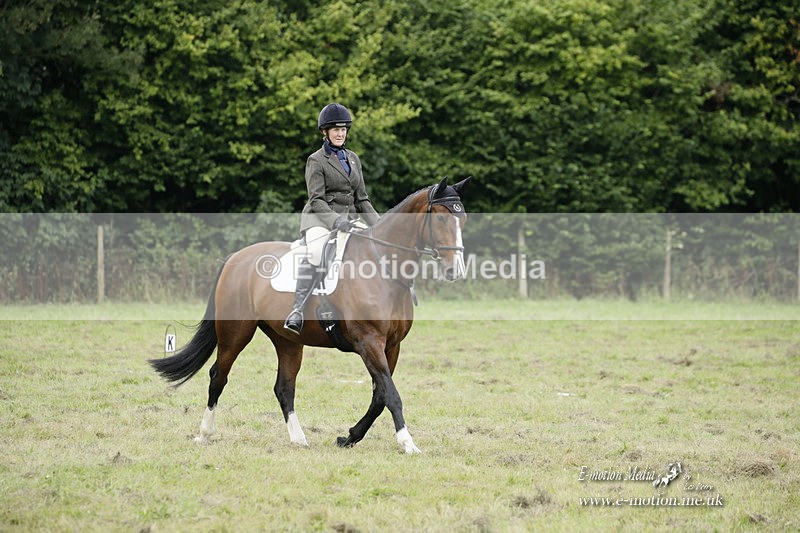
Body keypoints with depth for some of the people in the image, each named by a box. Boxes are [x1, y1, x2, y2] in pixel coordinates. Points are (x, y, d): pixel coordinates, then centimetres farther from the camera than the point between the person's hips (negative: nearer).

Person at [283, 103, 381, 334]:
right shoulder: (316, 160, -1)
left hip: (348, 218, 7)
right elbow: (316, 200, -11)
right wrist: (335, 221, -26)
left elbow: (361, 199, 19)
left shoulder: (353, 158, 17)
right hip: (320, 219, -7)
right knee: (316, 253, -34)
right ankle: (297, 311, -39)